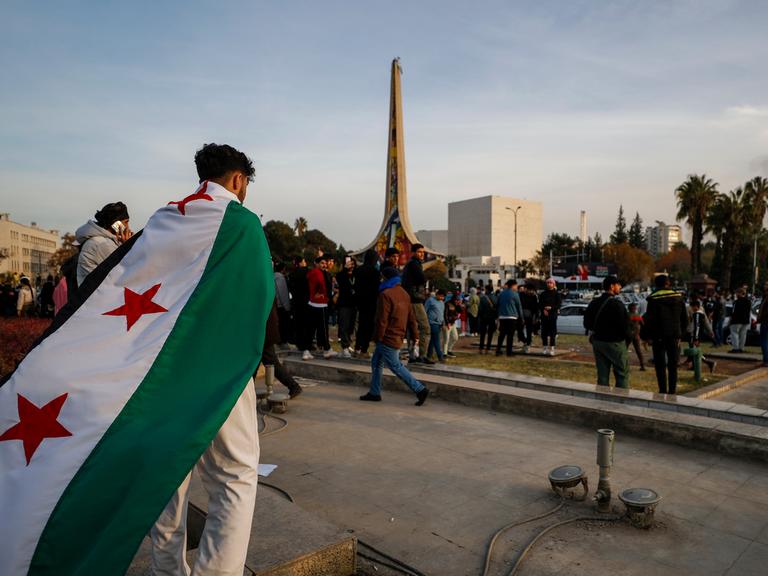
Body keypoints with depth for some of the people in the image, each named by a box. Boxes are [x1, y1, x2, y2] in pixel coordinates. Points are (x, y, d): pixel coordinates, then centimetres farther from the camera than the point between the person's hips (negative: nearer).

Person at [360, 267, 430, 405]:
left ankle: (420, 389, -2)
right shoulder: (404, 294, 11)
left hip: (388, 338, -9)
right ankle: (374, 393, 21)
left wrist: (378, 337, -11)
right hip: (398, 336, 9)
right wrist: (415, 334, 17)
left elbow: (382, 319, -18)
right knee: (376, 363, 16)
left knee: (396, 366, -2)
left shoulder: (386, 294, -16)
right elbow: (411, 317, 13)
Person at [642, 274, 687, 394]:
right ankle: (672, 391, 12)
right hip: (674, 336, 4)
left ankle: (663, 391, 1)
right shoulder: (678, 298, 6)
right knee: (673, 365, 11)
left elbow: (648, 320, -12)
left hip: (659, 337, -4)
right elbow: (685, 319, 12)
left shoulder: (654, 299, -11)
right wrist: (680, 333, 20)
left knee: (660, 365, 3)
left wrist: (644, 336, -2)